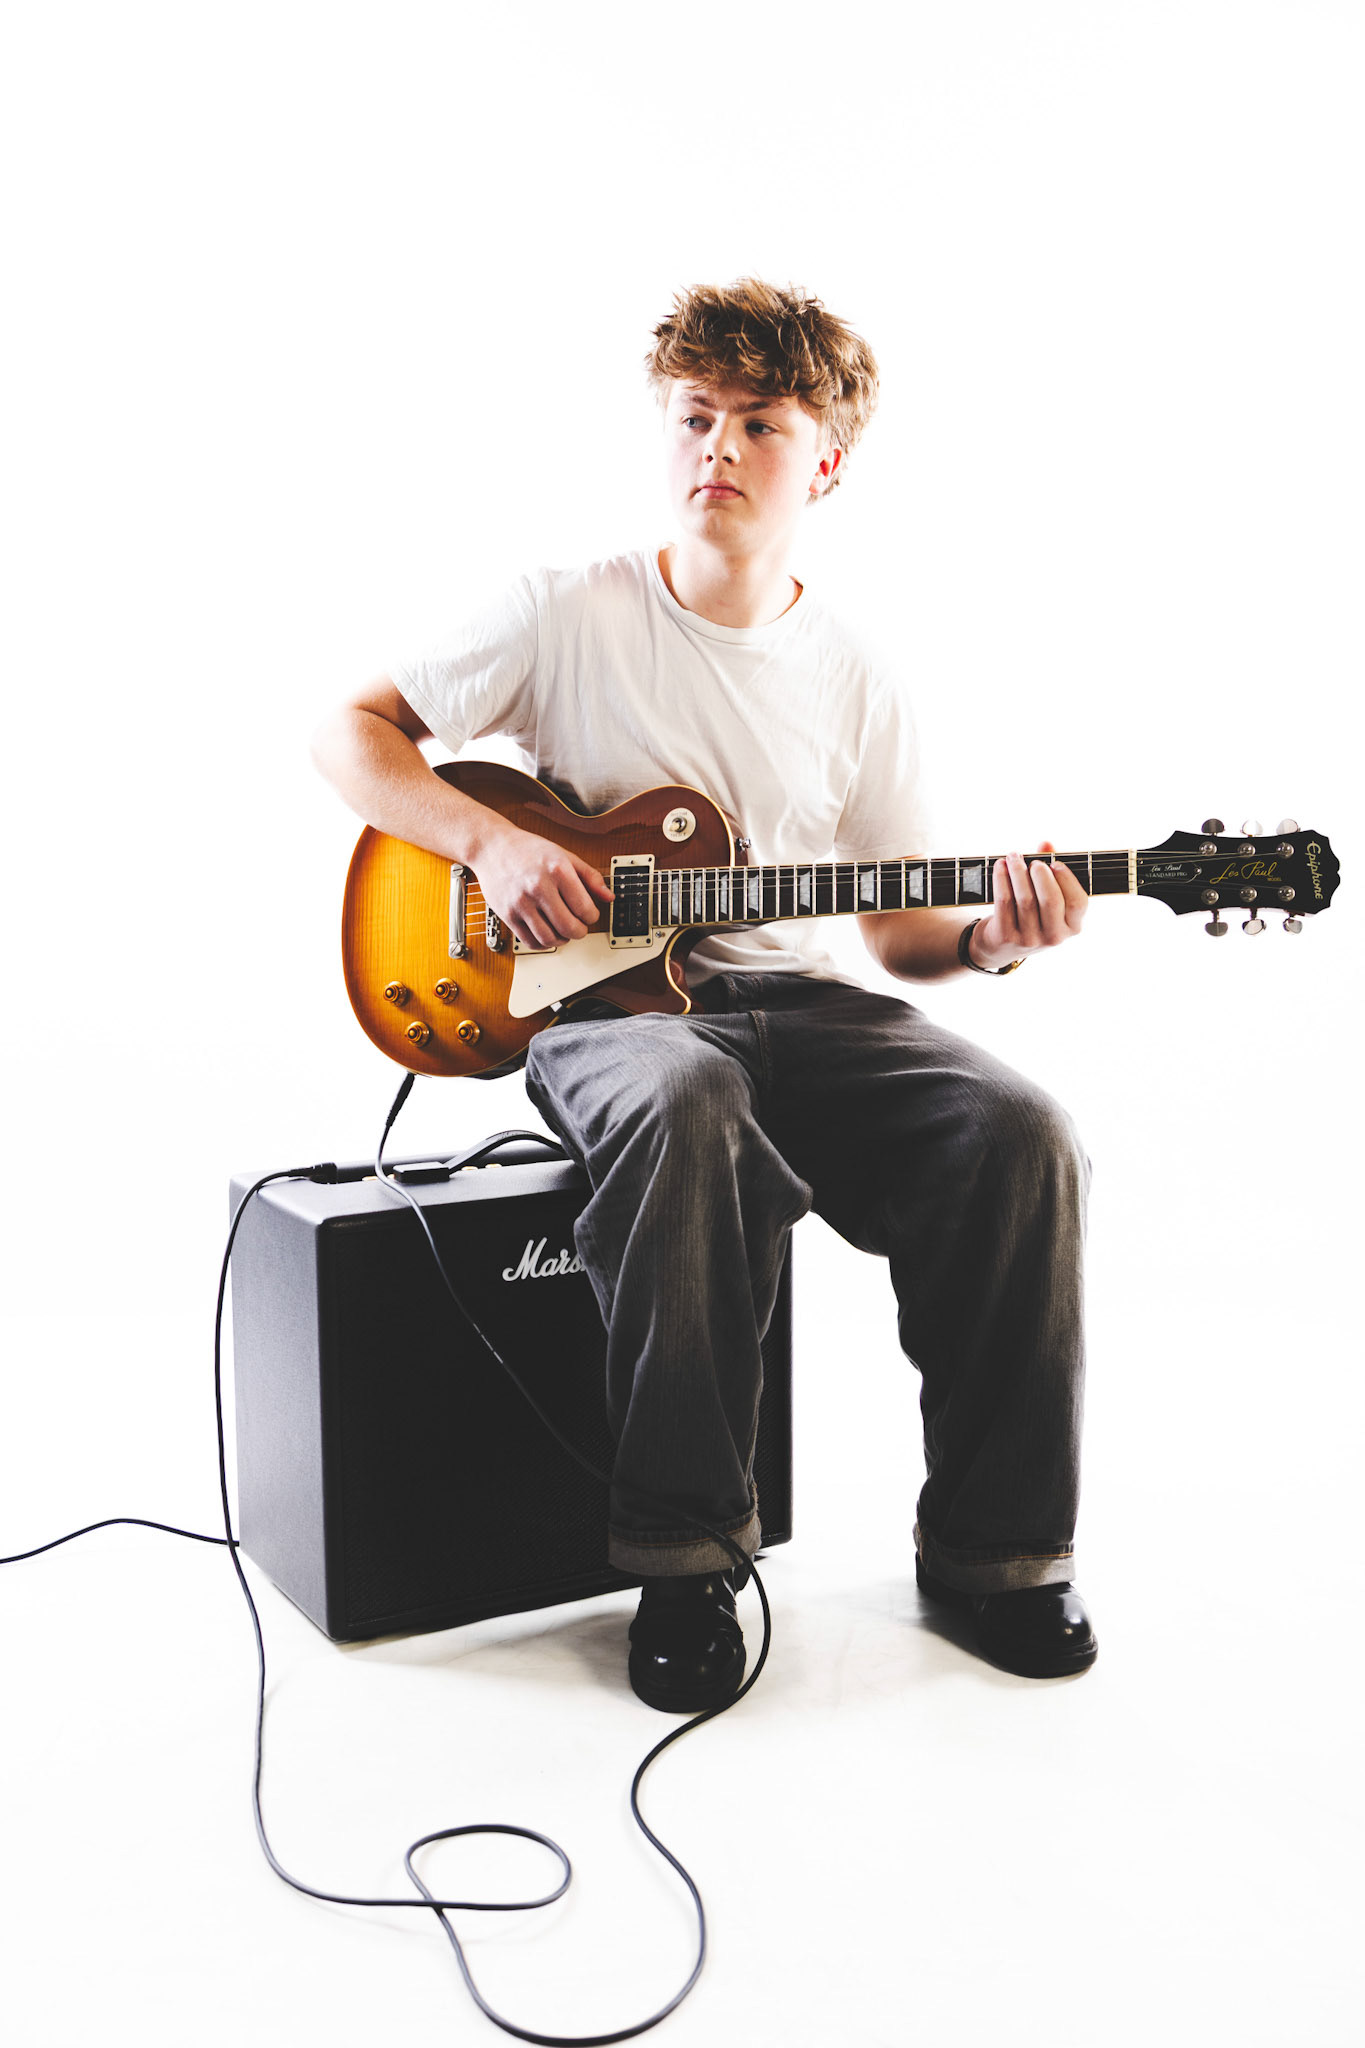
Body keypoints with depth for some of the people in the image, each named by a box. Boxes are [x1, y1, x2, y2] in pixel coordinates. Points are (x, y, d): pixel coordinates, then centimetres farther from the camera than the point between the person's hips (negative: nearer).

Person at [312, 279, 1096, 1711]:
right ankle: (684, 1557, -23)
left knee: (1017, 1134, -23)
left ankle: (991, 1546, -5)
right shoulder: (568, 617, 1)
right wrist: (492, 844, -13)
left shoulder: (855, 682, 10)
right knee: (686, 1106, -40)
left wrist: (988, 939, -11)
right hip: (602, 1001, -3)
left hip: (798, 1002, 4)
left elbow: (897, 925, 12)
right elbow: (347, 733, 3)